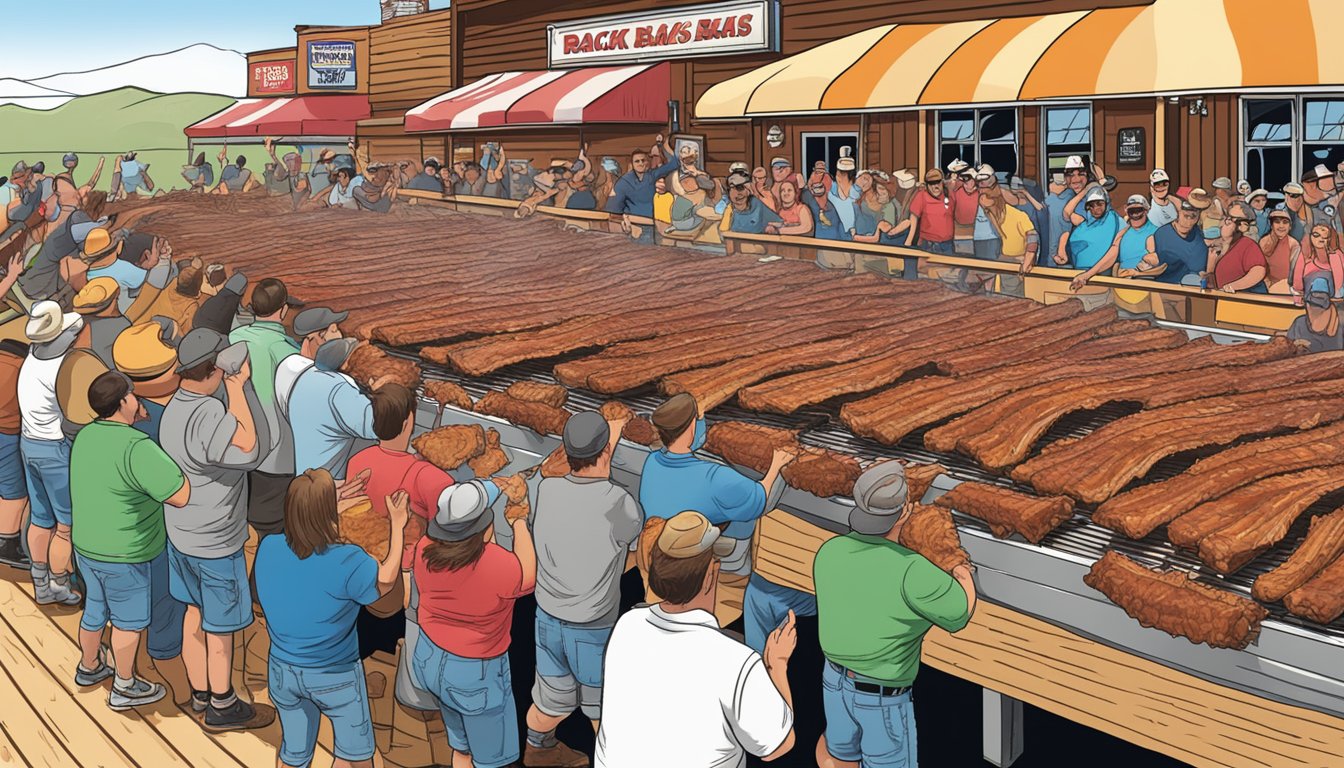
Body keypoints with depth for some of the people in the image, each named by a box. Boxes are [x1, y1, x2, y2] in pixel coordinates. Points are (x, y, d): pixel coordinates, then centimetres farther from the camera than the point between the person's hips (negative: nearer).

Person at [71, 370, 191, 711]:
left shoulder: (86, 436, -3)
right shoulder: (136, 447, -29)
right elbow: (182, 496, -31)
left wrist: (134, 422, 7)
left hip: (86, 546, 8)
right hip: (124, 556, -8)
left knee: (95, 610, 27)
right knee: (129, 619, 12)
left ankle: (88, 667, 47)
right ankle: (124, 688, 27)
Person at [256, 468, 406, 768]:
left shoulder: (267, 549, -18)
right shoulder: (346, 562, -31)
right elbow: (386, 580, -10)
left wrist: (328, 510, 10)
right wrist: (397, 527, 1)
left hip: (283, 672, 4)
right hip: (335, 676, -4)